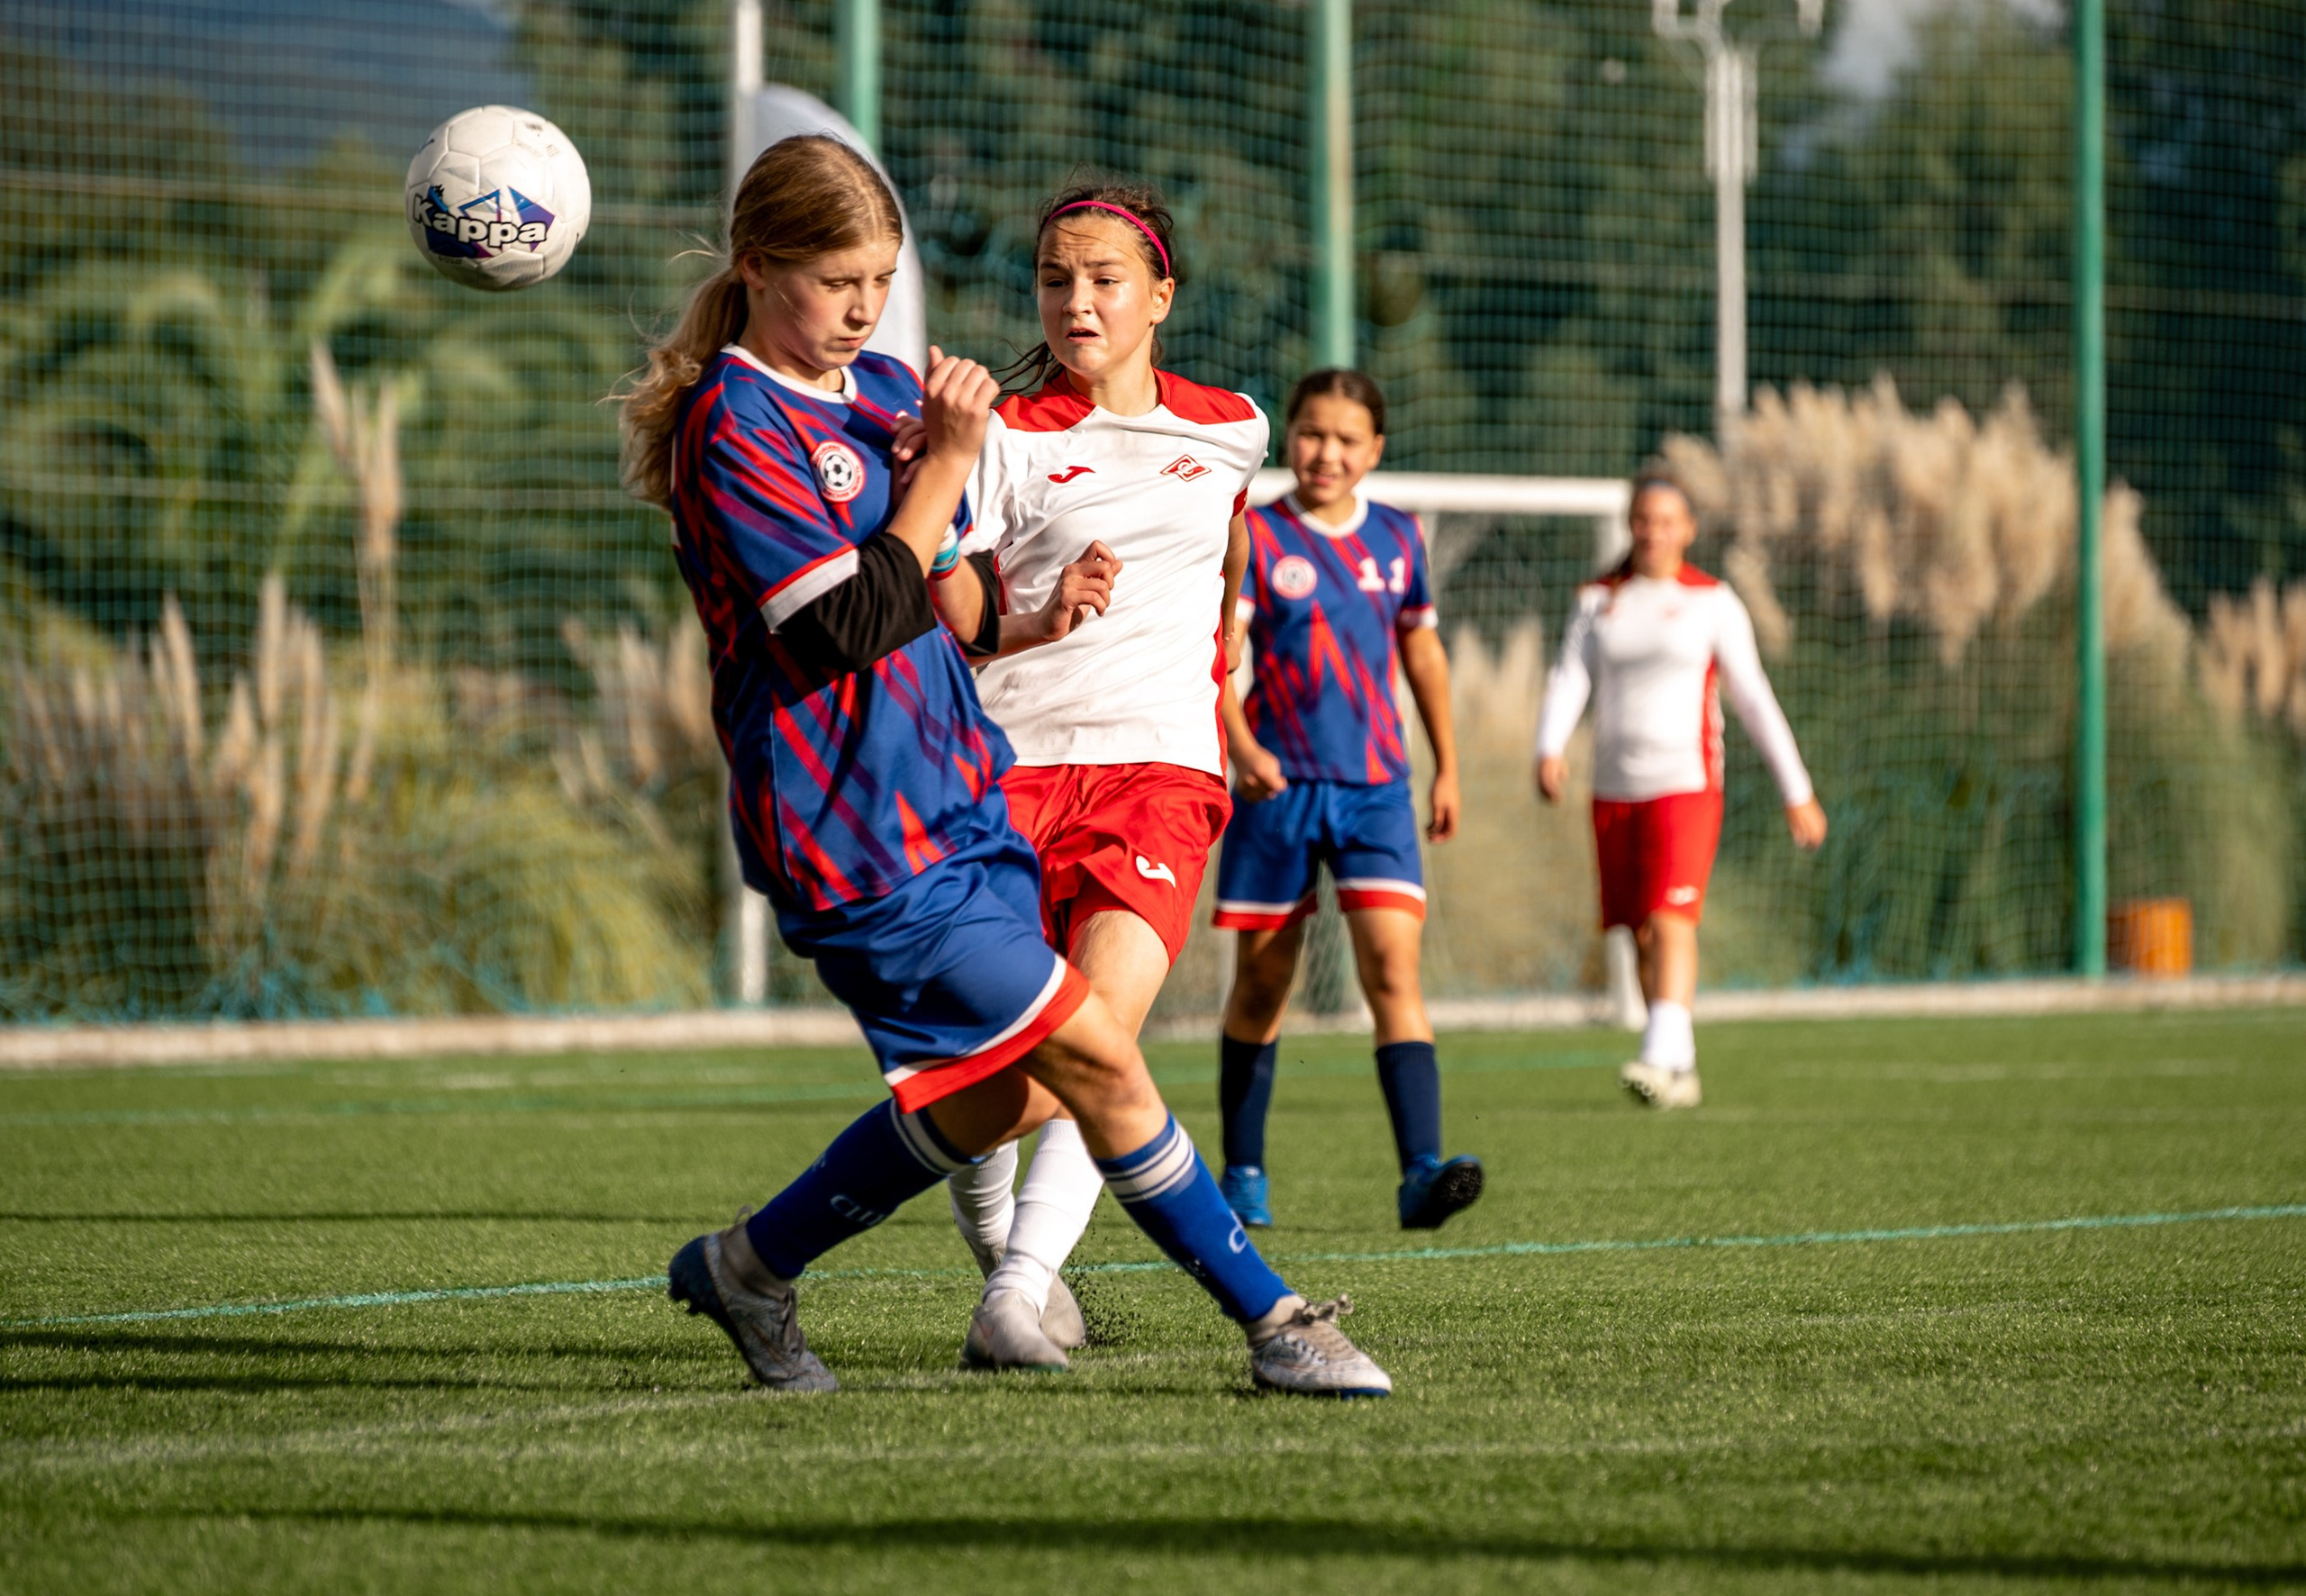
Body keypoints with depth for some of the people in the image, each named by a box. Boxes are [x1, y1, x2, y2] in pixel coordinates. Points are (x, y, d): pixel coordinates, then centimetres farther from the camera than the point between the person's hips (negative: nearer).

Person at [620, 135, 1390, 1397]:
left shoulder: (886, 388, 13)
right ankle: (1272, 1322, 0)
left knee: (1004, 1094, 10)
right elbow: (852, 621, -21)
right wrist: (948, 463, -19)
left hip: (951, 797, 9)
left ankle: (751, 1267, 24)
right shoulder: (731, 425, -13)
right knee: (1094, 1056, -8)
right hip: (856, 834, -9)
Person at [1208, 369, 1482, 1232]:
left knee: (1394, 969, -13)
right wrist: (1240, 746, -27)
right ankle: (1242, 1174, 22)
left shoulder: (1398, 537, 8)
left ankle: (1422, 1170, -22)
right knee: (1262, 982, 8)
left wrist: (1447, 769, 21)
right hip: (1279, 785, -2)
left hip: (1376, 786, 2)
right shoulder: (1256, 537, -4)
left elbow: (1421, 649, 20)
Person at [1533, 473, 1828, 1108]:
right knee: (1641, 935, 6)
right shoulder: (1599, 602, 10)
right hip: (1615, 789, 4)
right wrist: (1550, 750, -20)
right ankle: (1682, 1075, 17)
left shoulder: (1713, 603, 2)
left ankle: (1661, 1060, -29)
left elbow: (1754, 699, 4)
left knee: (1670, 919, -19)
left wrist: (1797, 793, 4)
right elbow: (1570, 681, -1)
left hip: (1685, 785, -4)